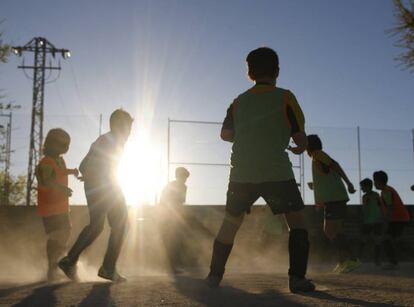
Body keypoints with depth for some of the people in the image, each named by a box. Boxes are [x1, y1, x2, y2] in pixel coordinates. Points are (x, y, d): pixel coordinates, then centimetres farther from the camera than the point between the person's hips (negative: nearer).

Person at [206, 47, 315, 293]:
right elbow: (301, 139, -2)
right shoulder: (285, 97, 0)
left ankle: (215, 275, 21)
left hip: (242, 173, 4)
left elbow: (226, 134, 24)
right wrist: (299, 148, 21)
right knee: (297, 220, 8)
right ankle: (297, 278, -2)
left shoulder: (239, 101, 12)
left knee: (230, 223, 18)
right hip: (276, 172, -4)